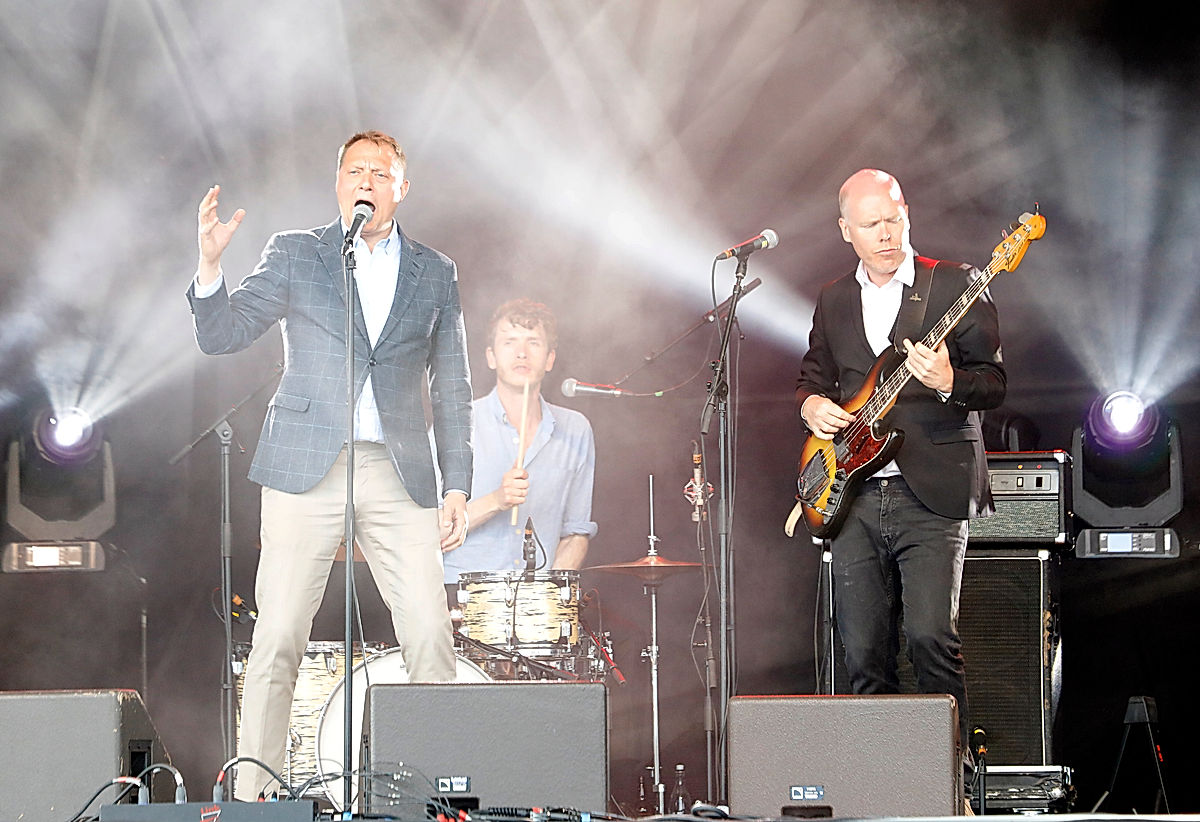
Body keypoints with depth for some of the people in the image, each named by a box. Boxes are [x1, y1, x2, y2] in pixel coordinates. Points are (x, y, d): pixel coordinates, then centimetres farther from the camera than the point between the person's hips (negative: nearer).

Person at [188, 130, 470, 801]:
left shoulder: (436, 273, 15)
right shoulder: (295, 255, 10)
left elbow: (452, 389, 15)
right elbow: (221, 335, 3)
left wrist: (458, 486, 6)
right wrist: (210, 264, -15)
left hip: (400, 473, 2)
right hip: (307, 469, -2)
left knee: (432, 639, -6)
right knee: (278, 639, -6)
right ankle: (252, 797, -2)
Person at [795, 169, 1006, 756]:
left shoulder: (955, 286, 2)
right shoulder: (834, 300, 16)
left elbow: (994, 383, -2)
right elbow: (811, 376, 26)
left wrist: (948, 383, -22)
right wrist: (811, 404, 3)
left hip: (932, 493, -4)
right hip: (853, 500, 5)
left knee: (931, 638, -16)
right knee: (864, 654, 2)